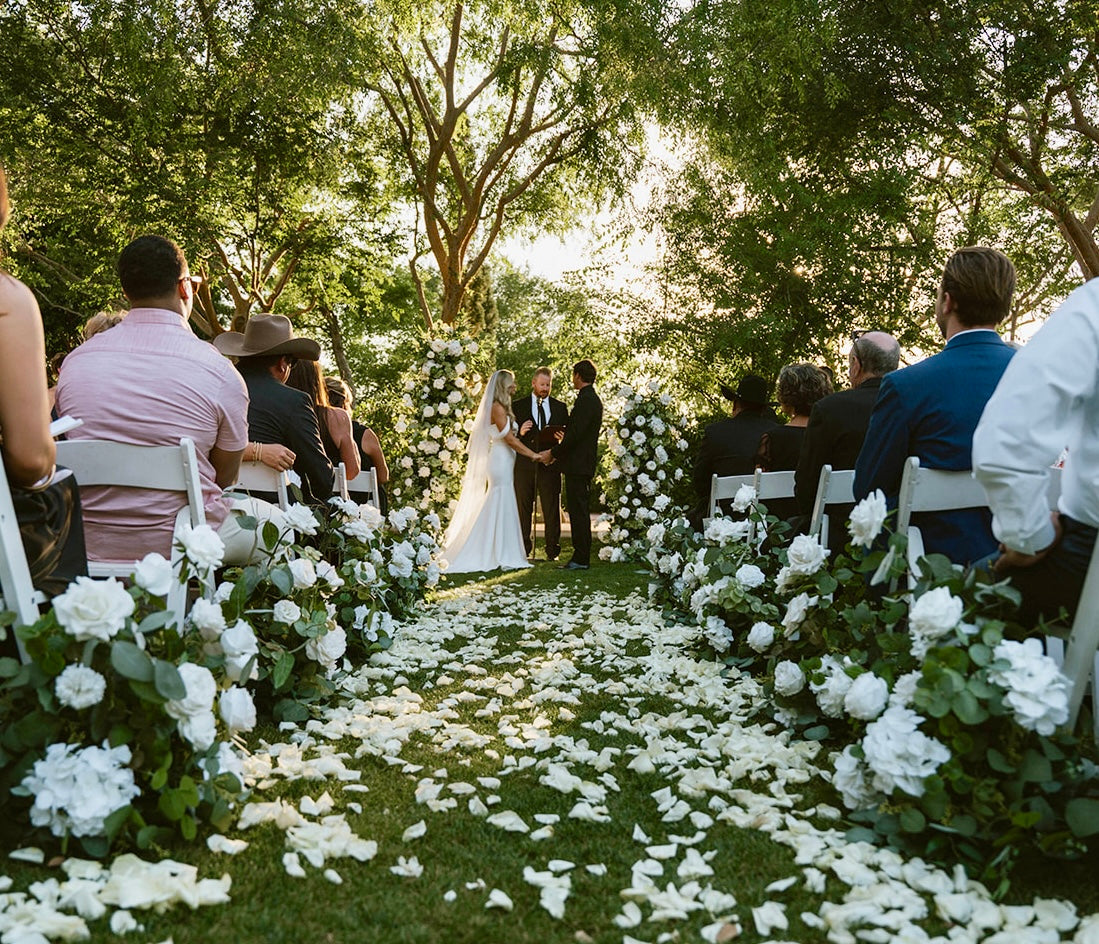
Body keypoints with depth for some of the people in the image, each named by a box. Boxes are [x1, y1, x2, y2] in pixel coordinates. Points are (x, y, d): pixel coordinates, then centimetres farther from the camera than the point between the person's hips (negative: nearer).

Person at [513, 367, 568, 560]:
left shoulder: (560, 407, 13)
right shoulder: (518, 406, 8)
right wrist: (520, 432, -15)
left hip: (550, 464, 1)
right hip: (524, 464, 0)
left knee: (552, 508, 0)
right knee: (523, 508, 4)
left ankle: (552, 550, 6)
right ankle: (524, 549, 13)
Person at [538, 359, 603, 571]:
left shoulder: (585, 400, -15)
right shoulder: (592, 399, 17)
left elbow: (574, 435, -21)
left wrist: (553, 453, -11)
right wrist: (556, 452, 18)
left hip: (578, 466, -10)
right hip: (583, 464, 10)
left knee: (579, 511, -6)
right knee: (578, 511, 13)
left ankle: (581, 559, -2)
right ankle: (581, 556, 18)